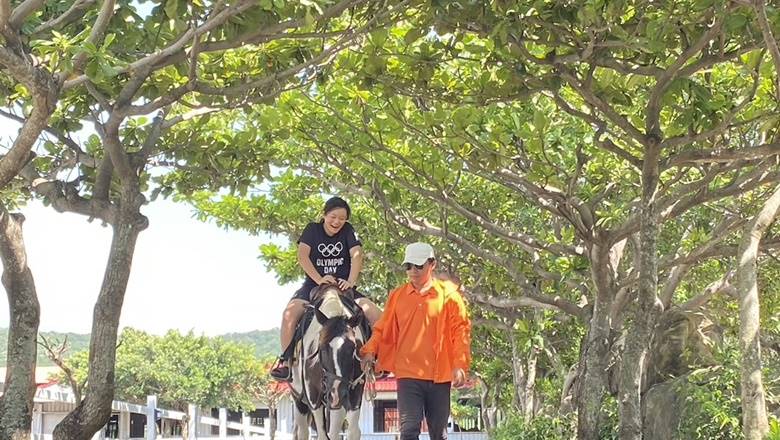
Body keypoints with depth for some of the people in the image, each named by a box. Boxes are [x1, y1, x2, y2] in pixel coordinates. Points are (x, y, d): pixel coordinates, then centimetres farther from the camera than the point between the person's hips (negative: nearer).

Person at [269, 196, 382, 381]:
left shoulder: (348, 231, 7)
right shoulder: (313, 229, 4)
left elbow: (357, 256, -8)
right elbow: (302, 256, -10)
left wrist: (351, 281, -25)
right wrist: (319, 279, -23)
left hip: (343, 287, 2)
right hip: (313, 285, -1)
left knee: (376, 315, -19)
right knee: (290, 312, -30)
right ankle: (285, 361, -21)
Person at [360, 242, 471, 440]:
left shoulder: (448, 294, 1)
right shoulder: (397, 296, 7)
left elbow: (461, 331, -2)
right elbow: (383, 329, 8)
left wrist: (460, 366, -11)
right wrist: (370, 351, -9)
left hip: (440, 375, 0)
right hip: (408, 374, 0)